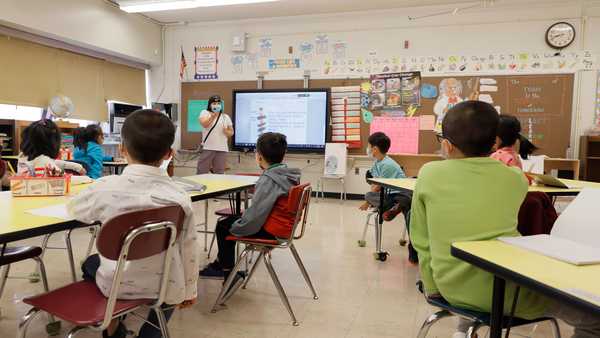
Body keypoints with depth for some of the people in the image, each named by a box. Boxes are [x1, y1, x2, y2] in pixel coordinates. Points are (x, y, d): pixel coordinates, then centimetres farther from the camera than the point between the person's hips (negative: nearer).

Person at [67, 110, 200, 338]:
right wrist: (190, 290, 8)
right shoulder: (180, 198, -17)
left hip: (116, 285, 0)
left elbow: (74, 210, 5)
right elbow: (190, 251, -9)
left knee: (91, 264, 33)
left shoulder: (105, 188, -17)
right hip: (165, 289, 0)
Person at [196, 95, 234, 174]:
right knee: (201, 172, -1)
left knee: (219, 173, 4)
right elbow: (204, 124, -15)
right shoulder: (205, 113, 5)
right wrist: (213, 116, -29)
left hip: (222, 149, 2)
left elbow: (231, 132, 12)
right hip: (207, 148, -2)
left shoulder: (226, 117, 12)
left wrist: (226, 131, -10)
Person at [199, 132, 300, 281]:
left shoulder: (268, 179, -24)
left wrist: (235, 227, -6)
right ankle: (220, 264, 37)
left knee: (223, 227, 10)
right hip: (283, 226, 9)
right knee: (231, 219, 24)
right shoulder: (290, 175, 2)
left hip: (270, 231, -9)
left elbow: (254, 217, -24)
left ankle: (228, 273, 25)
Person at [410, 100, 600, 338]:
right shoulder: (515, 178, 1)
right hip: (505, 290, -3)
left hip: (452, 288, 4)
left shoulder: (429, 174, -2)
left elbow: (421, 241, 2)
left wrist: (432, 287, 15)